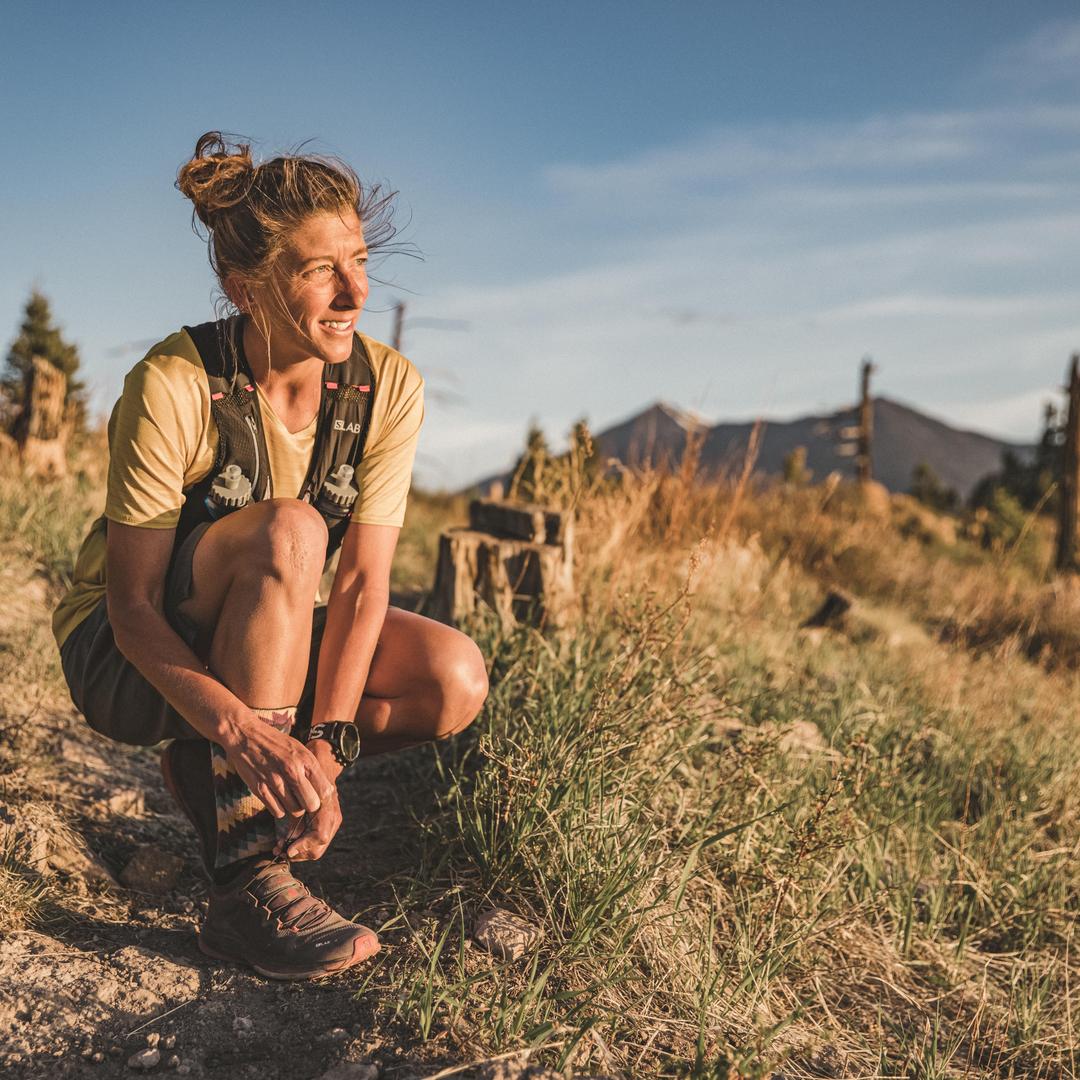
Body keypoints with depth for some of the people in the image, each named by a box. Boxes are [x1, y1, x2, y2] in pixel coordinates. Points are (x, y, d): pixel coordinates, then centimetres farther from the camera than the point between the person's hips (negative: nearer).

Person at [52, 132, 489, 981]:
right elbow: (132, 608, -24)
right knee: (287, 530, -34)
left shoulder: (388, 387, -13)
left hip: (262, 646, 5)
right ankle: (249, 879, -30)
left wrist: (326, 745, -28)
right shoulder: (173, 387, -25)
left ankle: (211, 778, 2)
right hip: (128, 659, -4)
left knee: (456, 681, -19)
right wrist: (242, 728, -40)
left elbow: (363, 583, -16)